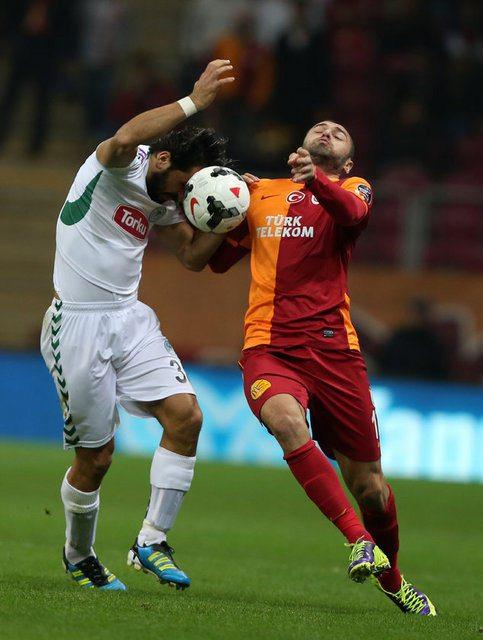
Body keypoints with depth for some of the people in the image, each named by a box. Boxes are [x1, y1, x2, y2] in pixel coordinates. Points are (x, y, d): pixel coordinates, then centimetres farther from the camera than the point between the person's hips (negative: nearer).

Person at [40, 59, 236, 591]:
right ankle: (78, 557, 24)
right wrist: (194, 101, -35)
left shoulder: (161, 201, 11)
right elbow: (126, 138, -37)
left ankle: (151, 542, -3)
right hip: (77, 323, -7)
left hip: (130, 318, 7)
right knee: (96, 456, -1)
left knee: (185, 414, -12)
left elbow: (192, 254, 22)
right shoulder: (113, 167, -12)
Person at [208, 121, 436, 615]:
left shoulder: (352, 188, 11)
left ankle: (391, 579, 28)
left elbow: (353, 212, -14)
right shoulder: (262, 193, 20)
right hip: (268, 347, 1)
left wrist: (316, 180, -35)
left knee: (369, 485, 2)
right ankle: (358, 539, -33)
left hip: (332, 349, -1)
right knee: (286, 421, -34)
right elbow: (219, 262, 26)